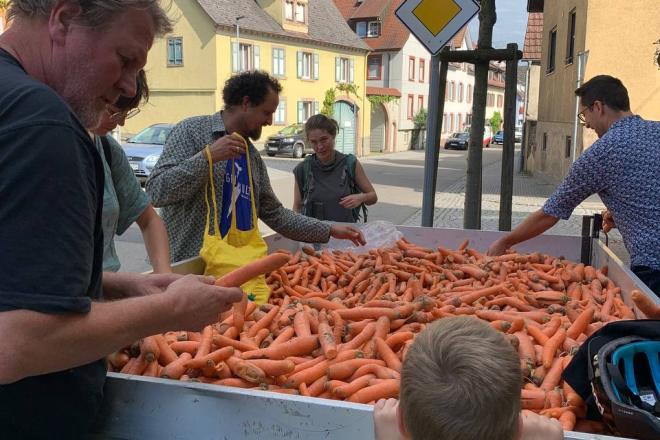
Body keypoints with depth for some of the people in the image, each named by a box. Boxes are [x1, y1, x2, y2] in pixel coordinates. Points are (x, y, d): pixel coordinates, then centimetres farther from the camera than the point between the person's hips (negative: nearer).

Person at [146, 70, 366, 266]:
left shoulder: (253, 155, 12)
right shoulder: (191, 131, -7)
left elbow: (274, 214, 15)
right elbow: (156, 192, -17)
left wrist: (330, 231, 11)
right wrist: (207, 157, -23)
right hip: (188, 267, -6)